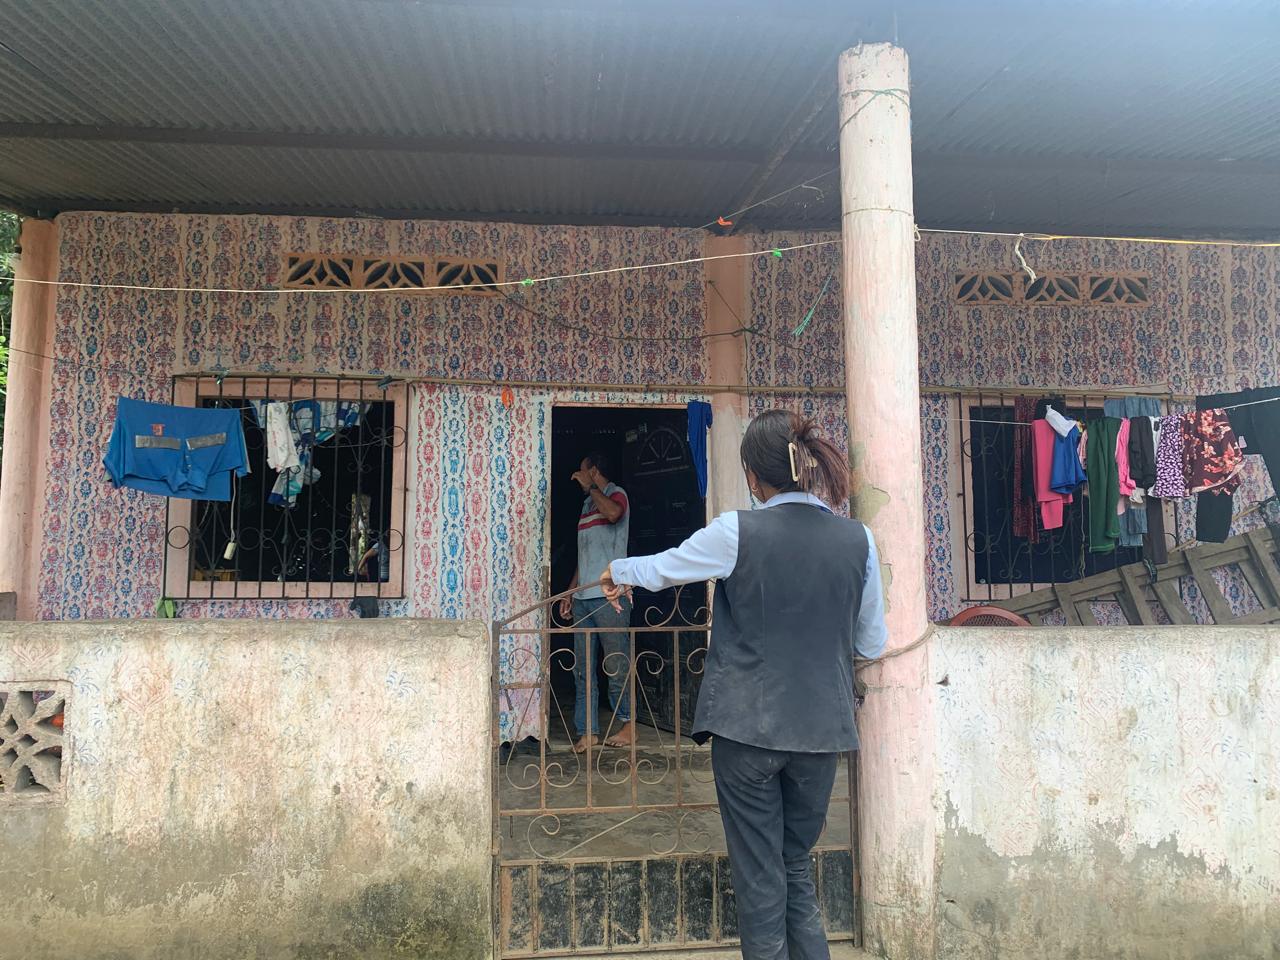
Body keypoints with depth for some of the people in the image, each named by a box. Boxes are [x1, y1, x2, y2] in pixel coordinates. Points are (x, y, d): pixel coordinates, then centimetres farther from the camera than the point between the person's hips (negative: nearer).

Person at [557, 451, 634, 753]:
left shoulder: (616, 494, 0)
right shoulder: (588, 503, 23)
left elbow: (613, 513, -27)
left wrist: (590, 486, -12)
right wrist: (569, 592, 21)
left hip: (609, 596, -8)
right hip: (583, 598, 8)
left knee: (616, 665, -4)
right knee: (582, 668, 5)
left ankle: (628, 724, 9)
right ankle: (588, 731, 9)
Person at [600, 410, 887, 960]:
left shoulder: (737, 533, -11)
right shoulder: (857, 539, -3)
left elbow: (658, 570, 5)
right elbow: (872, 644, 6)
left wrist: (619, 573, 27)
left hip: (747, 728, -3)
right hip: (821, 731, 3)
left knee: (760, 875, 11)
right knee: (796, 865, 21)